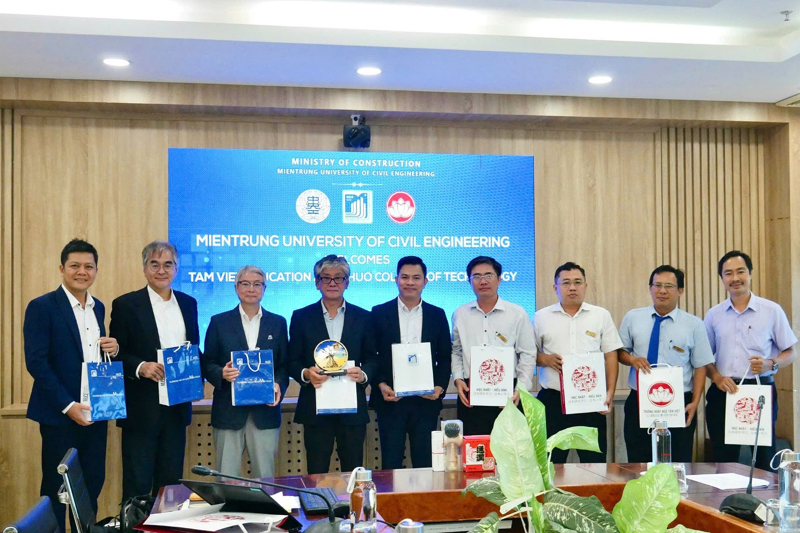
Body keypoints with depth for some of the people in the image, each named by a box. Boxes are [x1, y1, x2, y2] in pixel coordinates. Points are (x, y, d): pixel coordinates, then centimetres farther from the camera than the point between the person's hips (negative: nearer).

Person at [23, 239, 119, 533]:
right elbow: (36, 362, -14)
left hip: (95, 412, 6)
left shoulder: (98, 307, 12)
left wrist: (113, 349, -3)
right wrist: (68, 405, -18)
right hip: (60, 414, -6)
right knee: (56, 488, 5)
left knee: (92, 485, 10)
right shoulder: (42, 307, -8)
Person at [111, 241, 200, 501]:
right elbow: (116, 354, -5)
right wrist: (140, 367, -23)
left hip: (177, 406, 4)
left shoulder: (188, 303, 10)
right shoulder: (126, 304, -3)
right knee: (137, 483, 2)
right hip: (141, 408, -4)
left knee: (171, 480, 12)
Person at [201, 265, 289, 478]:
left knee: (265, 476, 5)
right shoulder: (219, 322, 6)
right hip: (228, 412, -1)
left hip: (265, 411, 1)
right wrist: (222, 373, -16)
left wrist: (279, 385, -10)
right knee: (227, 477, 3)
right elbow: (207, 363, 5)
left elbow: (285, 364, 9)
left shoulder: (278, 323, 9)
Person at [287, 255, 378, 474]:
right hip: (315, 408, -1)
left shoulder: (363, 317, 7)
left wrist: (364, 374, -12)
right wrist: (305, 373, -16)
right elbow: (293, 361, 5)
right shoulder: (301, 317, 5)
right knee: (316, 475, 5)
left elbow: (371, 359, 9)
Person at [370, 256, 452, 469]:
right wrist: (380, 384, -10)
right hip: (390, 399, -1)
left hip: (426, 401, 1)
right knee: (390, 464, 4)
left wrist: (440, 386, -5)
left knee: (424, 464, 7)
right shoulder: (379, 313, 3)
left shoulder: (437, 315, 8)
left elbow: (445, 357, 9)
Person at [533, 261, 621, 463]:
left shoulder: (601, 316, 7)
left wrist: (610, 392, -4)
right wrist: (545, 359, -11)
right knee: (551, 462, 4)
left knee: (595, 460, 4)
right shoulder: (541, 317, 7)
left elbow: (611, 356, 5)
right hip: (552, 400, 0)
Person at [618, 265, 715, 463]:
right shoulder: (632, 318, 5)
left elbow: (701, 366, 0)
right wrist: (632, 359, -11)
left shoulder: (694, 324, 0)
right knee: (638, 463, 6)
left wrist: (695, 402, -10)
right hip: (639, 402, 1)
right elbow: (620, 351, 12)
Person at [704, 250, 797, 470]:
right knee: (723, 460, 9)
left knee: (765, 459, 2)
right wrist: (717, 377, -7)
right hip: (722, 393, 2)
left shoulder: (772, 311, 1)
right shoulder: (713, 315, 8)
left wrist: (770, 364, -16)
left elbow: (790, 354, 4)